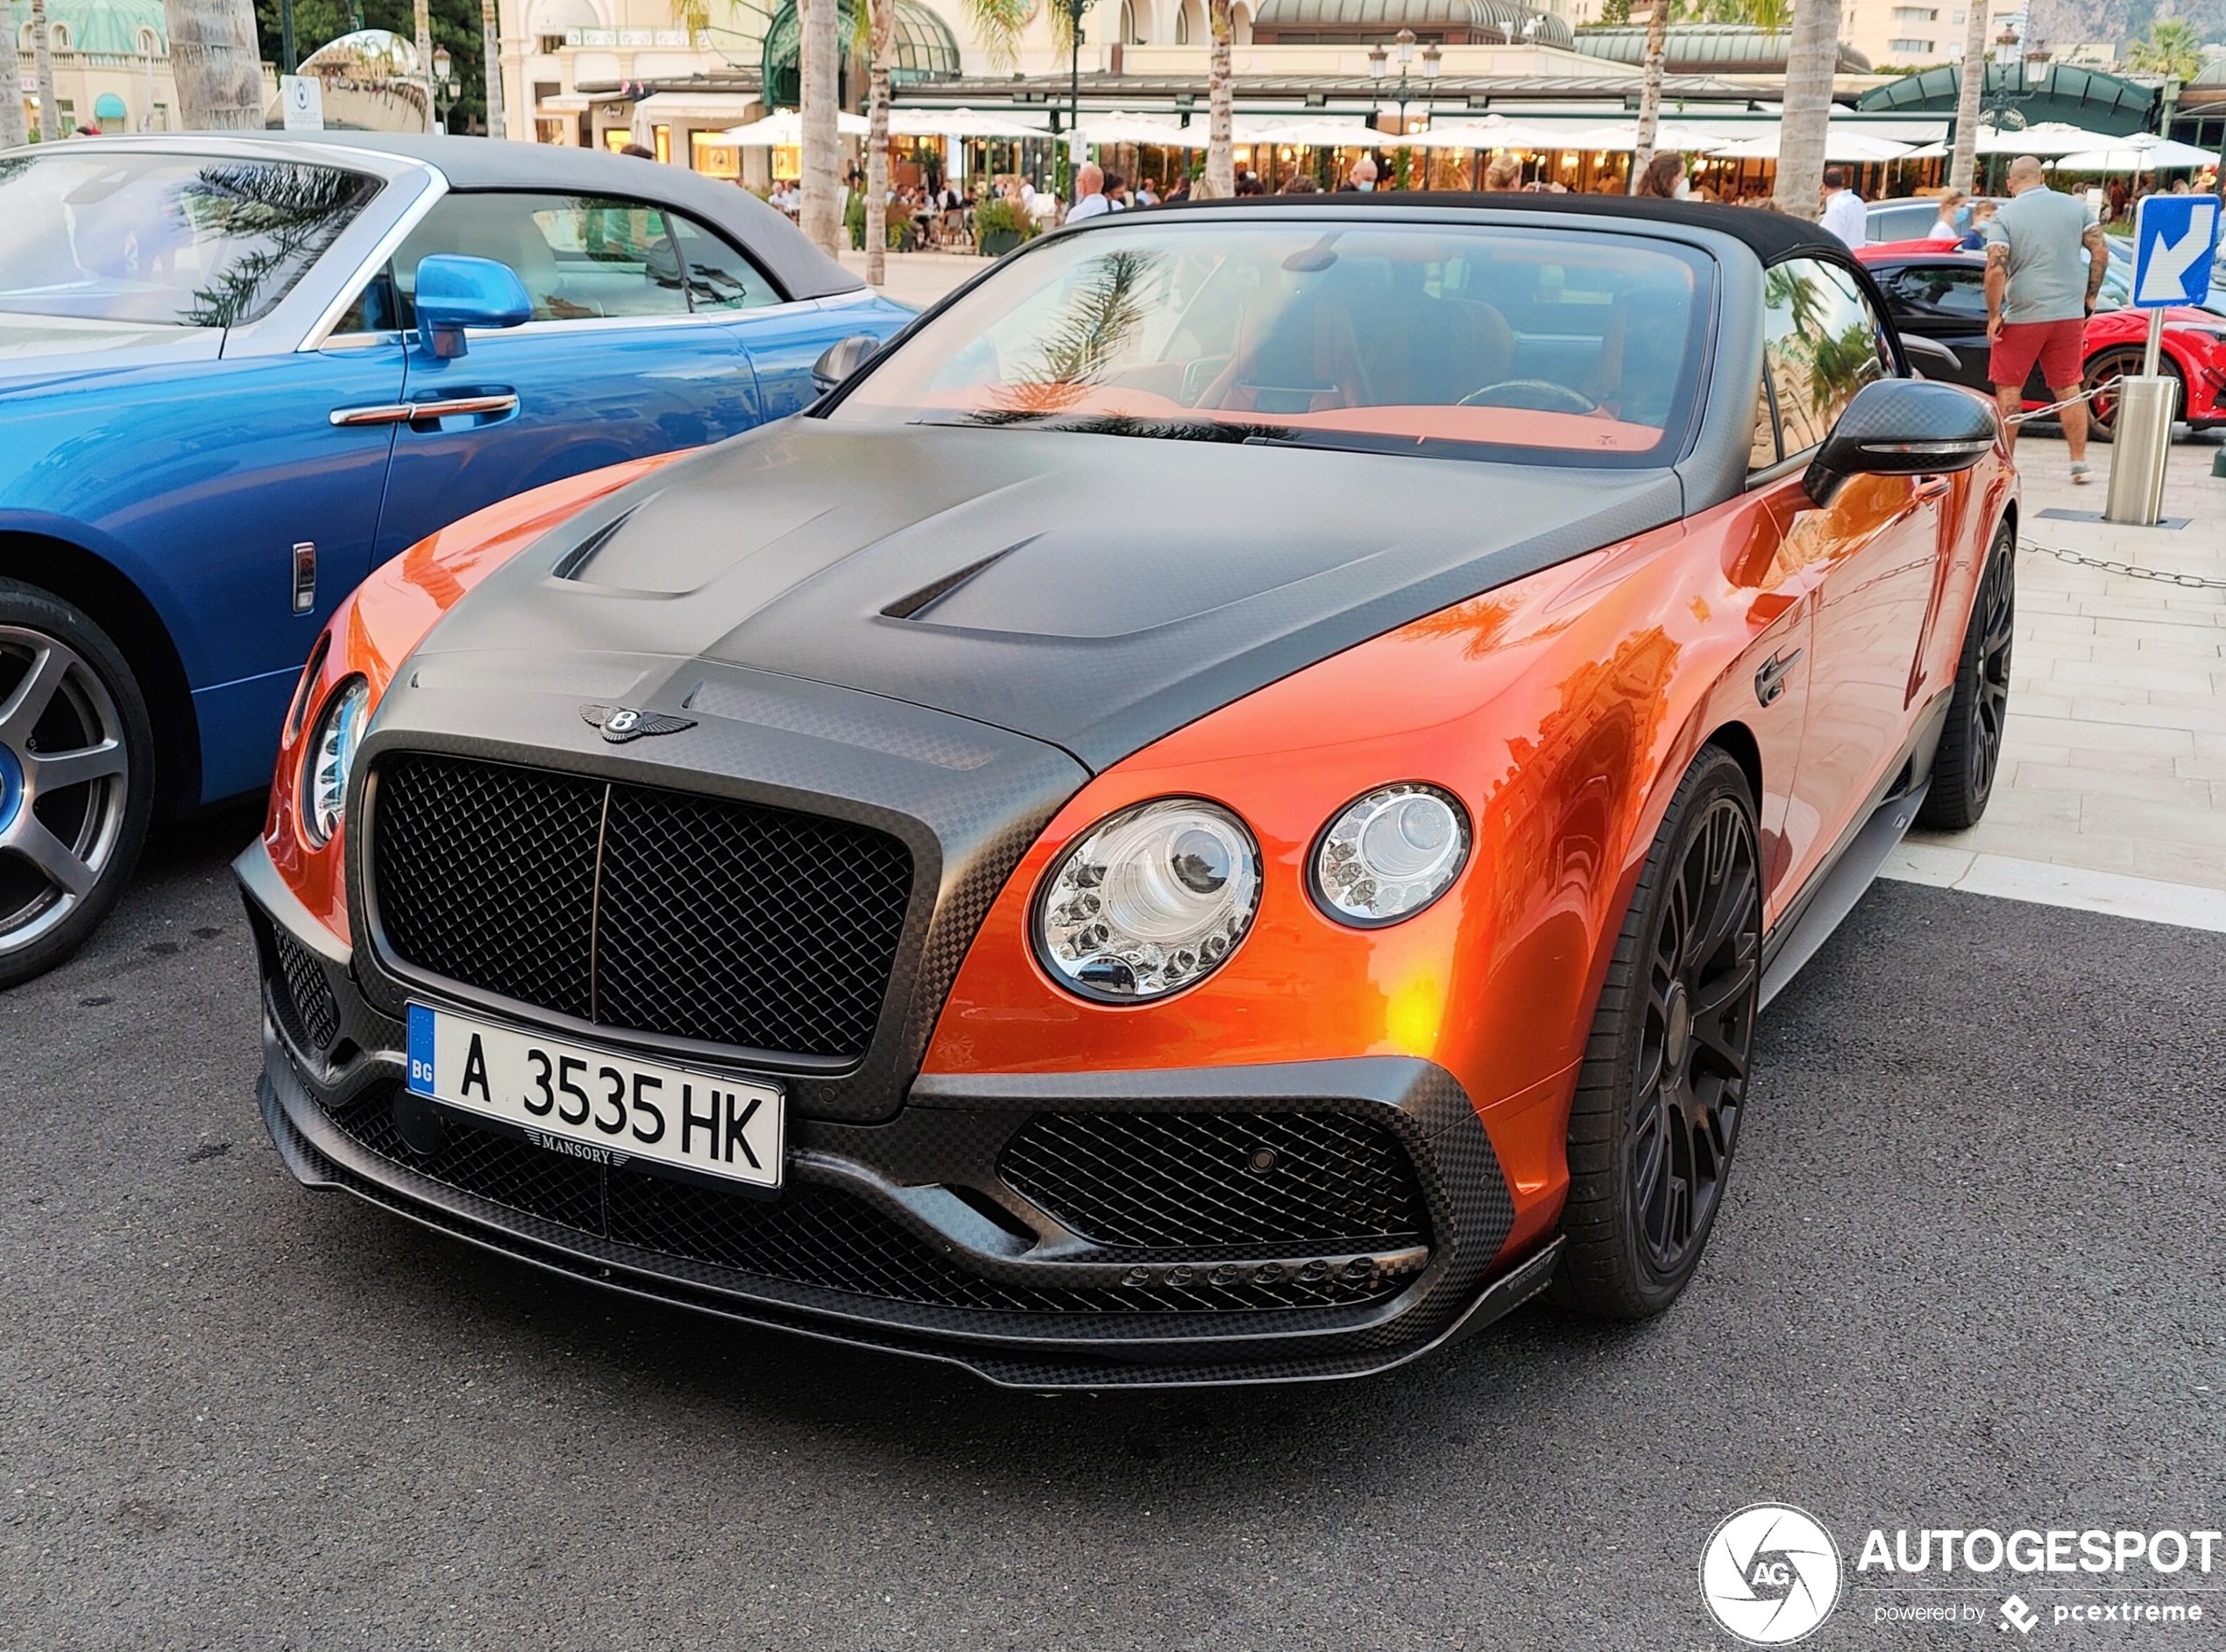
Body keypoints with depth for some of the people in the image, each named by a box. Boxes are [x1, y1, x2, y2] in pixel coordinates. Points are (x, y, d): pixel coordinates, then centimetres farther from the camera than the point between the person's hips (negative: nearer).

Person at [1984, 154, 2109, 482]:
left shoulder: (2004, 216, -7)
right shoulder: (2076, 207, 5)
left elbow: (1996, 269, -17)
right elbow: (2100, 252, 2)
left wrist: (1993, 315, -9)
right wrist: (2089, 297, 12)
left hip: (2023, 316, -4)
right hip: (2070, 314, 4)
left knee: (2008, 390, 6)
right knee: (2068, 387, 12)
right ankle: (2079, 462, 12)